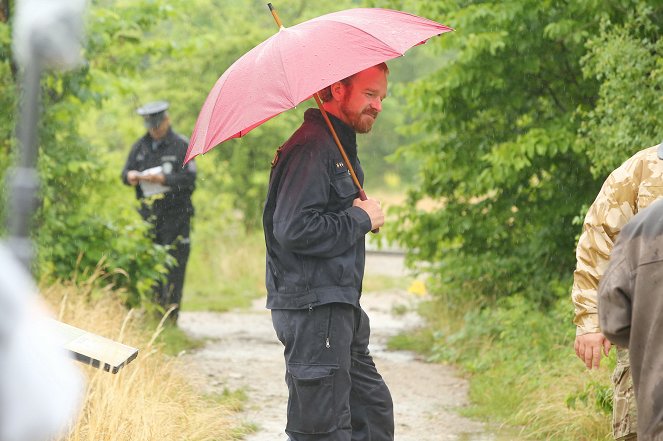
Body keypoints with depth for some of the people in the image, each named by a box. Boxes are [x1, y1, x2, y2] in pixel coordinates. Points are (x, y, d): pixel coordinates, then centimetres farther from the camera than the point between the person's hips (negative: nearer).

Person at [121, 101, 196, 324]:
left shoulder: (181, 146, -1)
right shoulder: (140, 146, 15)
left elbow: (189, 178, -10)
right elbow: (125, 173, 13)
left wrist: (163, 179, -21)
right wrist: (131, 176, -10)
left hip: (175, 214, -4)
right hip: (148, 213, 4)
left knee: (173, 263, -6)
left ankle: (171, 312, -5)